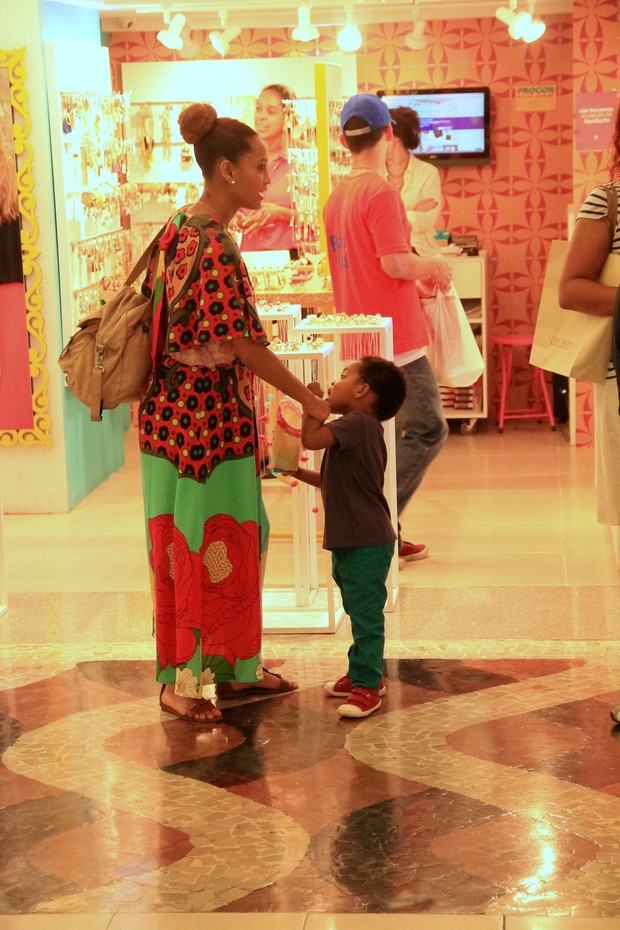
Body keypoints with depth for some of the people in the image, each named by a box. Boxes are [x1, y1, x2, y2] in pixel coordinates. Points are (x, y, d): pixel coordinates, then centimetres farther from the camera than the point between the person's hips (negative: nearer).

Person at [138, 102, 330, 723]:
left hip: (189, 409, 10)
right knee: (196, 545, 0)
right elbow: (241, 343, -22)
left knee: (234, 542, 16)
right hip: (202, 417, -10)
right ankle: (179, 682, 10)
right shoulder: (210, 245, -21)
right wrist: (307, 398, -12)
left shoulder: (186, 229, 10)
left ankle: (231, 666, 27)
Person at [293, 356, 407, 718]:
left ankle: (367, 685, -2)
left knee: (365, 613, -6)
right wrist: (300, 473, 18)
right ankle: (366, 671, 31)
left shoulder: (357, 423, -18)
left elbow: (312, 438, -31)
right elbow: (335, 481, 24)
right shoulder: (361, 429, 15)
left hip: (367, 543, -11)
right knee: (359, 610, 19)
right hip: (348, 541, 11)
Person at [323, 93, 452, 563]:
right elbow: (394, 262, -22)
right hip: (394, 337, -9)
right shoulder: (381, 192, -16)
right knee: (428, 431, -3)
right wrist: (433, 266, -3)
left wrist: (415, 282, 19)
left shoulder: (337, 196, 11)